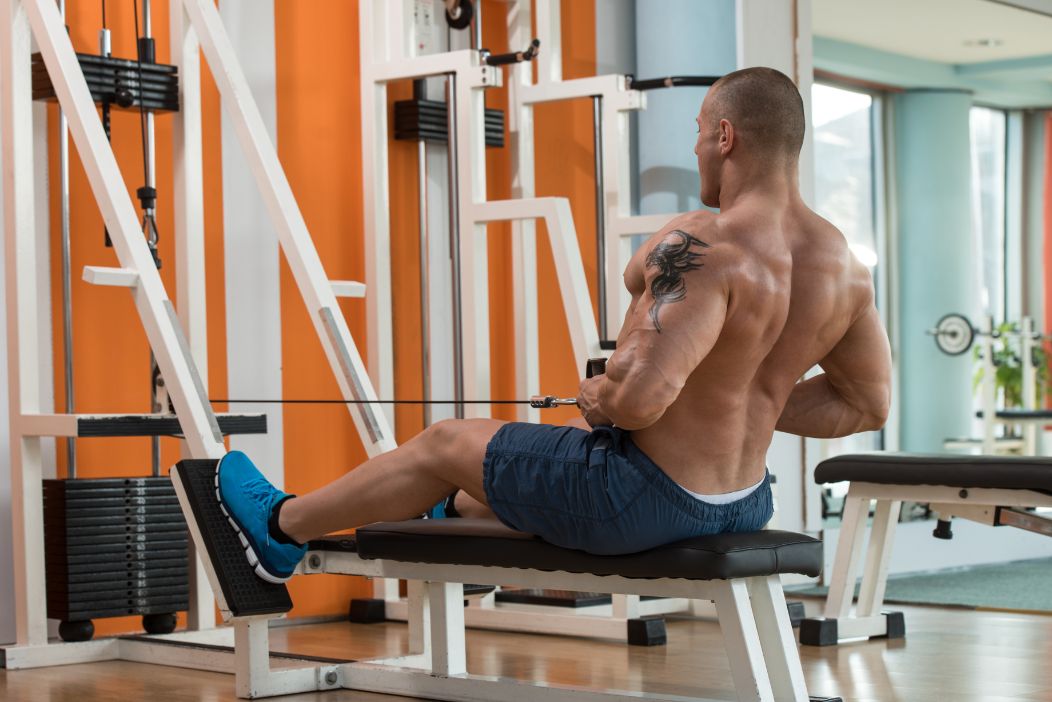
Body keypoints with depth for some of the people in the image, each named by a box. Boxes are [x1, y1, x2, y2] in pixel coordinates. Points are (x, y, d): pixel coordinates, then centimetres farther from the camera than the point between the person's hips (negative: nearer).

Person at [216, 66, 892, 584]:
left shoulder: (703, 245, -26)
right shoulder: (844, 266, -2)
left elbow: (640, 396, -36)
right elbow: (868, 404, 8)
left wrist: (598, 398, -13)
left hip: (645, 501, -7)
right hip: (745, 502, 8)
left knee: (448, 442, 17)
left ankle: (281, 528, 39)